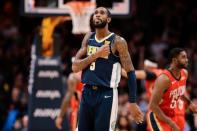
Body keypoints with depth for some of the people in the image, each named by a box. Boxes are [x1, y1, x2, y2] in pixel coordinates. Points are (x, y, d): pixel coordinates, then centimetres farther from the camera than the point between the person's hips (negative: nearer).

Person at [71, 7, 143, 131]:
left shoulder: (117, 41, -7)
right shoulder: (88, 38, 10)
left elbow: (130, 72, -8)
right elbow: (75, 67, 4)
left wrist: (133, 103, -13)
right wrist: (96, 55, -12)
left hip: (106, 95, -6)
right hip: (87, 93, 6)